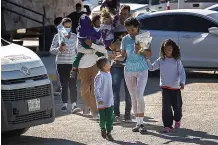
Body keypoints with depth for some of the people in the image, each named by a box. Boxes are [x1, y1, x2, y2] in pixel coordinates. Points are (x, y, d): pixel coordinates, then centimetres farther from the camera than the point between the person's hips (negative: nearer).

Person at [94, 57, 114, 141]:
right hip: (102, 102, -6)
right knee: (103, 118, 5)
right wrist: (99, 98, -24)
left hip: (110, 101, 6)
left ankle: (108, 133, 5)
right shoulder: (99, 76, -16)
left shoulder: (109, 74, 10)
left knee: (110, 118, 0)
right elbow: (96, 88, -19)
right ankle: (103, 129, 30)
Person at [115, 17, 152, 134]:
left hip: (142, 70, -3)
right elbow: (123, 55, 3)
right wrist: (115, 57, -17)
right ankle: (138, 123, 13)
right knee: (133, 97, 7)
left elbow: (149, 54, -6)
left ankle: (141, 123, -11)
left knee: (139, 96, -15)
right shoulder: (125, 39, 2)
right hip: (129, 71, 3)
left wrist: (141, 49, -24)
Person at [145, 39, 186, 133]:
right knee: (166, 107, -8)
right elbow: (151, 68, 9)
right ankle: (167, 125, -3)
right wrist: (146, 59, -3)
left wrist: (182, 83, -19)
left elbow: (182, 72, -6)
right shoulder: (161, 60, 2)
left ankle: (177, 120, 41)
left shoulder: (177, 61, -3)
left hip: (175, 87, 0)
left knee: (177, 105, 13)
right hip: (165, 87, 0)